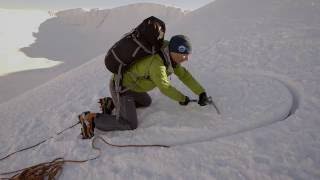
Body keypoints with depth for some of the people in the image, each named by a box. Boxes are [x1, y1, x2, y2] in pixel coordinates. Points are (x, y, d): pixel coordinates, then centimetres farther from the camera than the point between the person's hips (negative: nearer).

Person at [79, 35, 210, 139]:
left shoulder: (170, 57, -3)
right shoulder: (157, 63, -32)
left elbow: (184, 74, 0)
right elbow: (164, 87, -29)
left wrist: (201, 92, -4)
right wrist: (182, 98, -12)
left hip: (129, 84, 10)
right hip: (121, 87, -9)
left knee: (146, 102, 28)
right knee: (130, 125, -12)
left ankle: (110, 103, 23)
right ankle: (91, 119, -3)